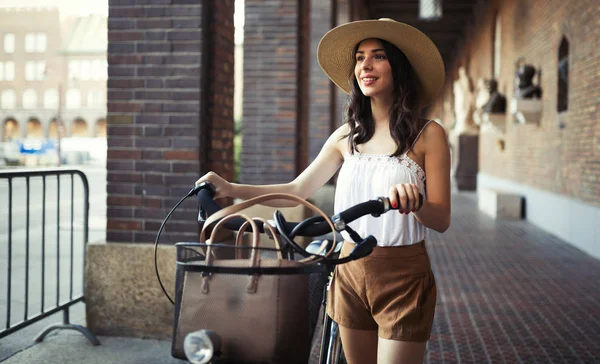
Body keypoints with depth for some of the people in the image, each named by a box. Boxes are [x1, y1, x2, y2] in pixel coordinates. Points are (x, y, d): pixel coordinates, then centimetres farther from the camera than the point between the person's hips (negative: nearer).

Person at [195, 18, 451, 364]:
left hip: (403, 277, -4)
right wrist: (231, 189, -3)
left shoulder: (428, 134, -6)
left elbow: (442, 220, -9)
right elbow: (297, 190, 7)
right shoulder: (347, 136, 7)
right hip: (350, 270, 4)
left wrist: (414, 201, -30)